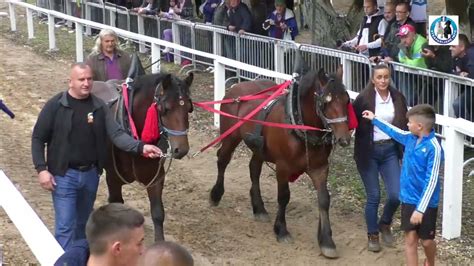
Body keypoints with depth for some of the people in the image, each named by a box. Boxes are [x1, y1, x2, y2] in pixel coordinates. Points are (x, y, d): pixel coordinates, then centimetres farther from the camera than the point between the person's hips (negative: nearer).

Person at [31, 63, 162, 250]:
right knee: (65, 226, -5)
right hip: (64, 175, -4)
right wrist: (41, 169, -15)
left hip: (91, 174, 4)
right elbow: (38, 139, -6)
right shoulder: (55, 106, -10)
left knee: (84, 222, 19)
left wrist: (141, 147, -25)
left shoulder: (99, 107, 0)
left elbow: (117, 134, -8)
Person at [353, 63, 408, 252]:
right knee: (373, 196, 2)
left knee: (396, 194, -2)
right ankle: (372, 235, 21)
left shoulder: (397, 98, 2)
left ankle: (385, 224, 28)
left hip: (390, 150, 3)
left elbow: (404, 125, 9)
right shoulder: (364, 99, -9)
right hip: (368, 151, -3)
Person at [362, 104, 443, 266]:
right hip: (408, 199, 6)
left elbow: (431, 181, -22)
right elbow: (394, 132, 22)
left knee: (426, 241, 10)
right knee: (410, 239, 5)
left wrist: (420, 209, -23)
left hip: (426, 203, -5)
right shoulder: (410, 138, -1)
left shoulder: (433, 148, -22)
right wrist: (374, 119, 31)